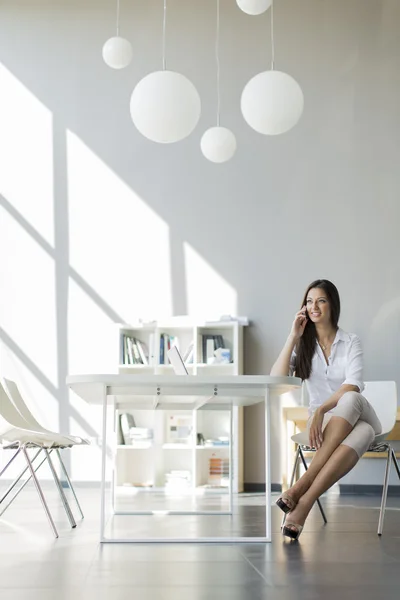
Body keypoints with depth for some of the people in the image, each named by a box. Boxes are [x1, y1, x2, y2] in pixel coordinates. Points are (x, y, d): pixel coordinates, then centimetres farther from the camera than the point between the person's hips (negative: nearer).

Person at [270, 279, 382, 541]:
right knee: (363, 433, -37)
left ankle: (304, 485, -47)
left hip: (355, 416, 0)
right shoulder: (303, 344, 7)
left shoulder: (351, 342, 1)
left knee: (350, 399, -40)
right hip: (323, 421, 1)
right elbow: (277, 379, -10)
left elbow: (353, 386, -17)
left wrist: (321, 410, -32)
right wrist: (293, 336, -10)